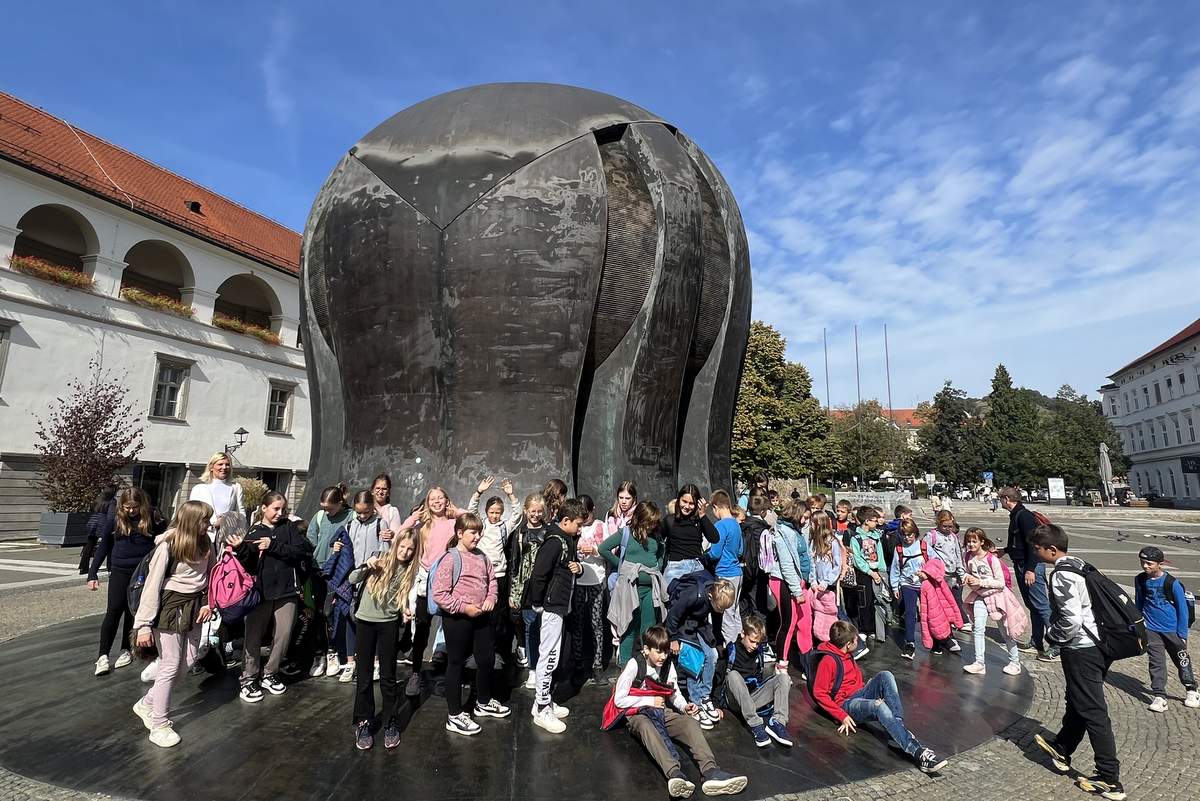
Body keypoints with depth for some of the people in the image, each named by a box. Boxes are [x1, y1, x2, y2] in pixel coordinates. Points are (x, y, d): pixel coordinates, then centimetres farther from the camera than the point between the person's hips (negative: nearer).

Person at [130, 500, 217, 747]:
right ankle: (159, 724, 18)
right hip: (171, 608, -6)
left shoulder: (205, 544, -1)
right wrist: (144, 625, -15)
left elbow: (213, 575, 8)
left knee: (188, 662, 11)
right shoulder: (167, 546, -19)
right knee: (171, 666, 1)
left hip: (194, 608, 6)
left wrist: (209, 603, -4)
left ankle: (147, 703, 33)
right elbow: (152, 585, -16)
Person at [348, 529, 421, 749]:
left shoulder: (410, 572, 0)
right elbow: (352, 580, -5)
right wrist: (366, 566, -23)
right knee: (364, 676, 8)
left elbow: (407, 598, -3)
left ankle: (390, 723, 21)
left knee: (388, 676, 7)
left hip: (389, 624, 0)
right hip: (366, 621, 0)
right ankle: (363, 722, 24)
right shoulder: (380, 559, -3)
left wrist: (406, 611, -24)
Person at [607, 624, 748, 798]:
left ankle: (710, 771, -45)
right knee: (647, 727, -40)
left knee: (690, 722, -23)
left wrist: (684, 706, -9)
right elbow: (619, 700, -14)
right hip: (637, 714, -5)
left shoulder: (668, 665, 2)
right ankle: (675, 774, -60)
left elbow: (675, 693, 14)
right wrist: (650, 701, -14)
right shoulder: (634, 665, -14)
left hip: (662, 712, 5)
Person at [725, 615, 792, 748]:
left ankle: (777, 722, -30)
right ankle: (755, 725, -38)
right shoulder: (732, 650, -9)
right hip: (736, 700, -4)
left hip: (754, 698, 4)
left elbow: (764, 675, 17)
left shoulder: (761, 650, 6)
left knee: (784, 678, -12)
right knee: (733, 675, -35)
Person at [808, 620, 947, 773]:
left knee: (885, 676, -15)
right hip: (846, 705, -8)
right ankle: (917, 753, -43)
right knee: (878, 706, -37)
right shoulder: (828, 661, -17)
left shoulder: (846, 655, 12)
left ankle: (899, 725, -27)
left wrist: (872, 692, 10)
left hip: (859, 695, 8)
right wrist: (842, 716, -20)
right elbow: (819, 693, -18)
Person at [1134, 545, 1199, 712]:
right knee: (1156, 663, 0)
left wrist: (1182, 635, -6)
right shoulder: (1140, 580, -3)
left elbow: (1182, 608, -6)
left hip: (1172, 629, -2)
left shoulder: (1172, 583, -14)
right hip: (1151, 629, 2)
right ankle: (1159, 696, 3)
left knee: (1182, 661, 13)